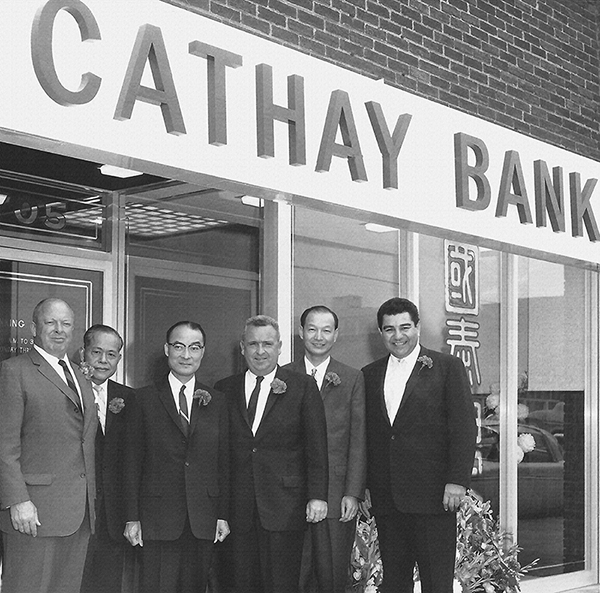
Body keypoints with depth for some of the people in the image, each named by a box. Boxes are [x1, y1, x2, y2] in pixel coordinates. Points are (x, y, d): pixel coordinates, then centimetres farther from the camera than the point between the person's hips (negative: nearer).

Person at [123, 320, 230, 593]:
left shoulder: (216, 402, 11)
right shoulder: (144, 399, 3)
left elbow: (223, 463, 10)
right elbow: (132, 462, 1)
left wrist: (223, 515, 5)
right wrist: (132, 517, -4)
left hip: (203, 519, 2)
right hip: (158, 518, -2)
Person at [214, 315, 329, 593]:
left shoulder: (303, 387, 4)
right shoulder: (225, 389, 10)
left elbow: (316, 446, 0)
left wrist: (317, 496, -8)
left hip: (284, 507, -2)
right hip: (238, 507, 2)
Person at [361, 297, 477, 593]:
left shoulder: (447, 367, 1)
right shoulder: (370, 375, 14)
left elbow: (464, 427, -4)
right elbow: (365, 436, 15)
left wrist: (457, 481, -12)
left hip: (432, 495, -4)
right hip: (386, 499, 4)